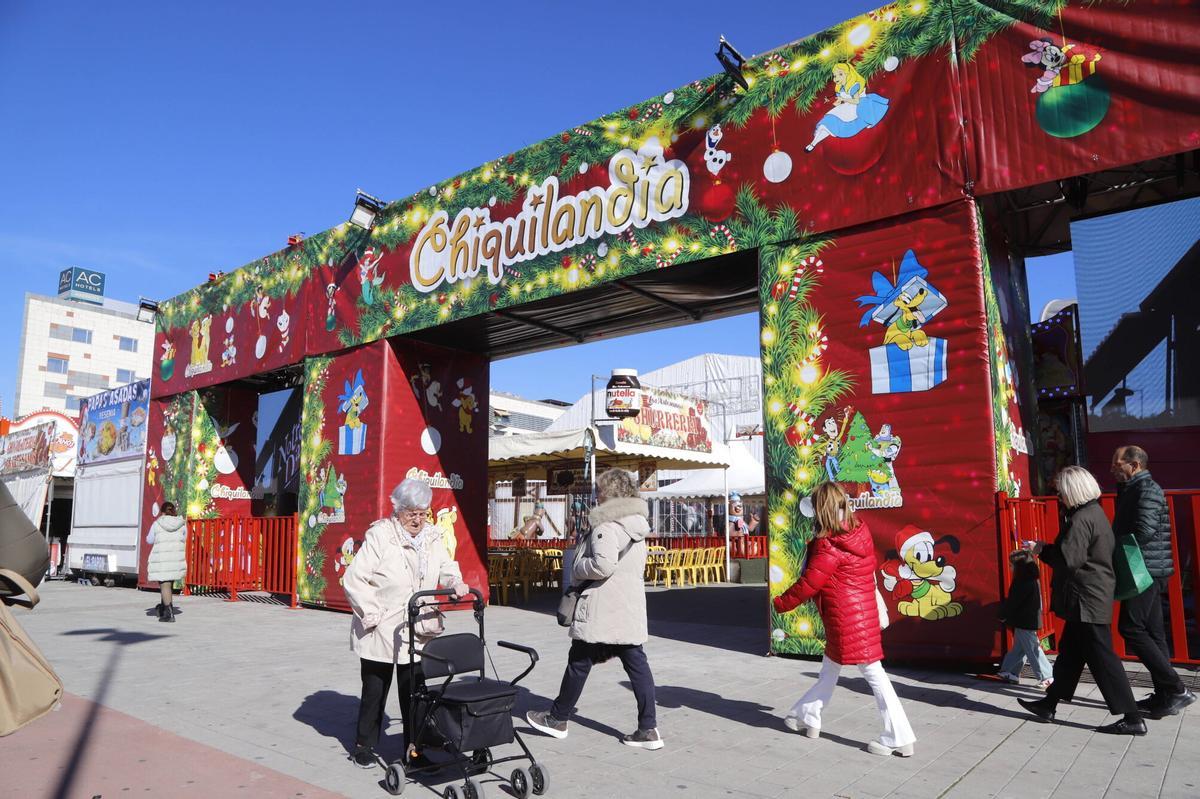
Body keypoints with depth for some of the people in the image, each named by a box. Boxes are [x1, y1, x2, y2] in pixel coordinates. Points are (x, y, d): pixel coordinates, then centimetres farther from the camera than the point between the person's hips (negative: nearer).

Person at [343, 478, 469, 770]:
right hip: (380, 630, -4)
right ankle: (364, 746, 31)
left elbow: (446, 566, 11)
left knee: (414, 692, 8)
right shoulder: (380, 535, -14)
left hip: (415, 631, 4)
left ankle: (414, 751, 21)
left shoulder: (431, 536, 2)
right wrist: (372, 614, -15)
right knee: (375, 691, 12)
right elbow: (353, 580, -13)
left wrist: (456, 583, -10)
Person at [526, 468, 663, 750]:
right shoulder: (637, 526, 14)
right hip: (631, 608, 8)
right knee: (636, 663, 7)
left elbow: (603, 565, -26)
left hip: (603, 609, -8)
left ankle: (558, 718, 22)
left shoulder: (607, 526, -15)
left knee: (580, 661, 7)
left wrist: (576, 570, -8)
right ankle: (648, 729, 7)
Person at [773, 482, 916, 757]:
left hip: (846, 619, -8)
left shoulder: (830, 546, -20)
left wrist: (780, 603, -2)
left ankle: (899, 738, 4)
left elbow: (808, 584, -15)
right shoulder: (859, 532, 3)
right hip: (862, 611, 8)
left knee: (873, 673, -3)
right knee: (830, 665, 17)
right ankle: (807, 717, 30)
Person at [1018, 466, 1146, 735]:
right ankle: (1049, 704, 25)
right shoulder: (1095, 513, 12)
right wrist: (1048, 549, 9)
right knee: (1069, 652, 16)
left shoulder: (1081, 519, -20)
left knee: (1101, 657, -3)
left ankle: (1133, 719, 4)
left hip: (1086, 600, -11)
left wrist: (1042, 550, -9)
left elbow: (1069, 559, -24)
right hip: (1093, 595, 11)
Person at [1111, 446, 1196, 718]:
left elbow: (1144, 531, -22)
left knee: (1131, 628, -10)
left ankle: (1176, 689, -7)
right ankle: (1164, 694, 13)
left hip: (1146, 570, -10)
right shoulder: (1132, 490, 19)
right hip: (1147, 570, 10)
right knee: (1152, 632, 9)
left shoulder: (1146, 489, -12)